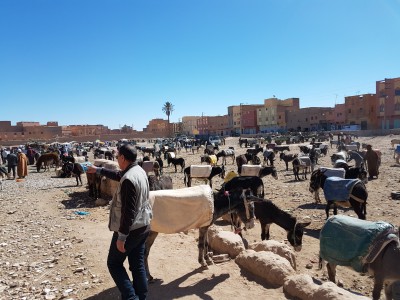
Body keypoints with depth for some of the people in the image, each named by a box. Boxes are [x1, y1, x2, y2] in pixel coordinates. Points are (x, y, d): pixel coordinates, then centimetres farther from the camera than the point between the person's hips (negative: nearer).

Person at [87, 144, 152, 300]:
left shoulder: (129, 179, -25)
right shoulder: (139, 170, 4)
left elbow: (128, 211, -26)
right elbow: (118, 175, 25)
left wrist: (121, 237, -21)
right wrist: (98, 170, 33)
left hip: (130, 229, -9)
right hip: (143, 226, 9)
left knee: (114, 263, 10)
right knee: (138, 264, 16)